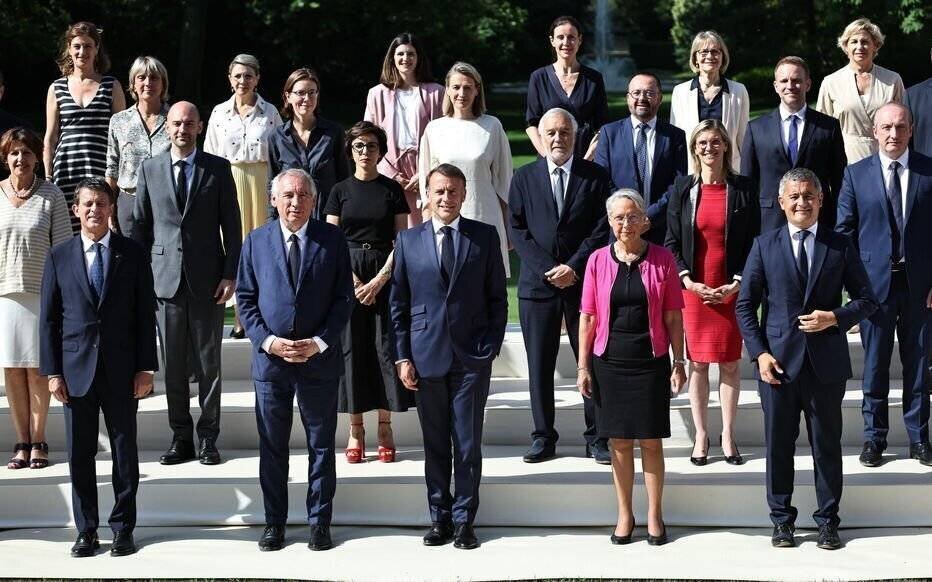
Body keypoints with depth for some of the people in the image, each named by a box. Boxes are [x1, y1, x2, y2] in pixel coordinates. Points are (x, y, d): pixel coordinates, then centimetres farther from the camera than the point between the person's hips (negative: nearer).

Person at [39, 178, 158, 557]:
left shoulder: (132, 254, 2)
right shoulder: (59, 257, 4)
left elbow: (145, 315, 2)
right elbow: (49, 319, 4)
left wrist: (146, 368, -3)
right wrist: (52, 372, -2)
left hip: (121, 370, 0)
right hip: (76, 369, 1)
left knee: (125, 451, 6)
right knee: (80, 454, 5)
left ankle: (123, 528, 17)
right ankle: (86, 531, 15)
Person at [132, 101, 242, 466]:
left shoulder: (218, 169, 3)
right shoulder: (150, 169, 8)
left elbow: (232, 225, 3)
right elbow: (140, 226, 10)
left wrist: (230, 274, -5)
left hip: (207, 281, -1)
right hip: (165, 279, 1)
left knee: (208, 363, 4)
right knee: (172, 364, 5)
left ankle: (208, 437, 13)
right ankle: (180, 437, 14)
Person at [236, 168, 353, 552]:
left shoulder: (332, 240, 0)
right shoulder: (256, 242, 3)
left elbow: (344, 297, -1)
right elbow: (245, 299, 4)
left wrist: (320, 342, -12)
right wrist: (268, 341, -10)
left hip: (319, 359, -1)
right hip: (270, 360, 1)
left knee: (322, 445, 7)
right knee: (272, 446, 8)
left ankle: (320, 522, 17)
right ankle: (274, 522, 19)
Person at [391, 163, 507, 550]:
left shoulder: (485, 237, 3)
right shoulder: (408, 240, 6)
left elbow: (498, 299, 5)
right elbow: (398, 304, 7)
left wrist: (490, 347, -4)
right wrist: (403, 357, 1)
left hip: (472, 357, -1)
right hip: (427, 356, 1)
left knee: (468, 443, 3)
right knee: (435, 444, 7)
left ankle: (464, 520, 11)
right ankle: (440, 518, 16)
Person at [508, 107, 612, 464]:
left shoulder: (595, 177, 4)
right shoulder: (524, 178, 7)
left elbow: (602, 229, -1)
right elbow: (518, 230, 2)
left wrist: (574, 268, -11)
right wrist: (547, 270, -9)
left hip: (583, 283, -1)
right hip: (537, 285, 1)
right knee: (539, 365, 4)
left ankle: (596, 438, 10)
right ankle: (543, 438, 13)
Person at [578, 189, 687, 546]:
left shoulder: (662, 260, -1)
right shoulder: (598, 261, 1)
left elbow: (673, 317, 2)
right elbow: (588, 318, 4)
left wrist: (679, 362, -1)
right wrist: (583, 366, 1)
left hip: (651, 361, -1)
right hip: (610, 362, 1)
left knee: (651, 441, 4)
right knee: (619, 441, 8)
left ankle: (655, 515, 16)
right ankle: (624, 514, 19)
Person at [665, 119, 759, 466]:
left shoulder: (743, 189, 1)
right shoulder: (683, 189, 3)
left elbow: (753, 241, 2)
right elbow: (671, 240, 4)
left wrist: (737, 283, -8)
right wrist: (687, 280, -8)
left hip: (732, 289, 0)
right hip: (693, 288, 0)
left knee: (730, 364, 5)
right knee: (697, 363, 4)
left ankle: (728, 435, 15)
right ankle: (701, 435, 13)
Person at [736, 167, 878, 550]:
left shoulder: (840, 246, 4)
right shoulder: (765, 246, 4)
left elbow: (866, 300, 7)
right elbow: (745, 305, 4)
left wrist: (835, 317, -12)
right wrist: (759, 353, -6)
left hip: (826, 363, 0)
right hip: (778, 361, 0)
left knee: (827, 444, 7)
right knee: (778, 445, 7)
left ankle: (828, 520, 18)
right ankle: (782, 519, 19)